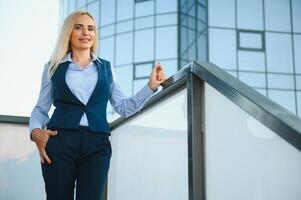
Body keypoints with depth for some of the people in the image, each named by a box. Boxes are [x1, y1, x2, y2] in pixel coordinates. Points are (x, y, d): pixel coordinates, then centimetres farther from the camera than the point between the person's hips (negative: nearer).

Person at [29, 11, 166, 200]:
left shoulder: (106, 68, 17)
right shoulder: (54, 67, 13)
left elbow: (124, 107, 13)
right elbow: (41, 108, 14)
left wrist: (151, 85, 3)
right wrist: (36, 131, -6)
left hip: (97, 144, 1)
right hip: (60, 141, -1)